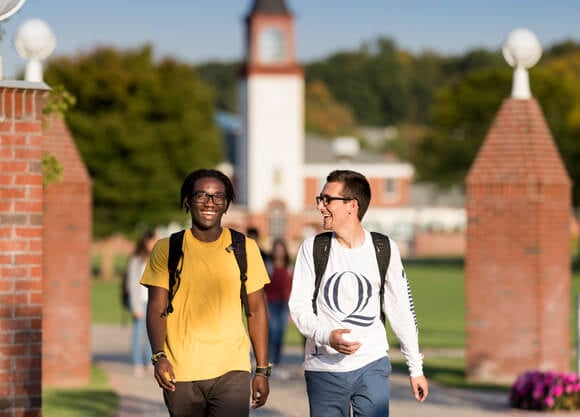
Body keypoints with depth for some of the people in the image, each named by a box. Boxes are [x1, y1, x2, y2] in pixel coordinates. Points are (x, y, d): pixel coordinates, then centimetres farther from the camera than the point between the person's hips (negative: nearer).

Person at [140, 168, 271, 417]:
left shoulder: (245, 249, 7)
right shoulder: (167, 249, 4)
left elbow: (257, 310, 9)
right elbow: (157, 308, 0)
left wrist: (262, 370, 6)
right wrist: (159, 356, -16)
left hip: (232, 371, 0)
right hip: (181, 373, 0)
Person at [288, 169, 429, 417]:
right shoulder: (312, 248, 1)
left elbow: (401, 311, 8)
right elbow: (298, 305, -3)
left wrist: (416, 368, 11)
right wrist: (326, 336, -23)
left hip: (372, 367, 0)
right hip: (323, 368, 1)